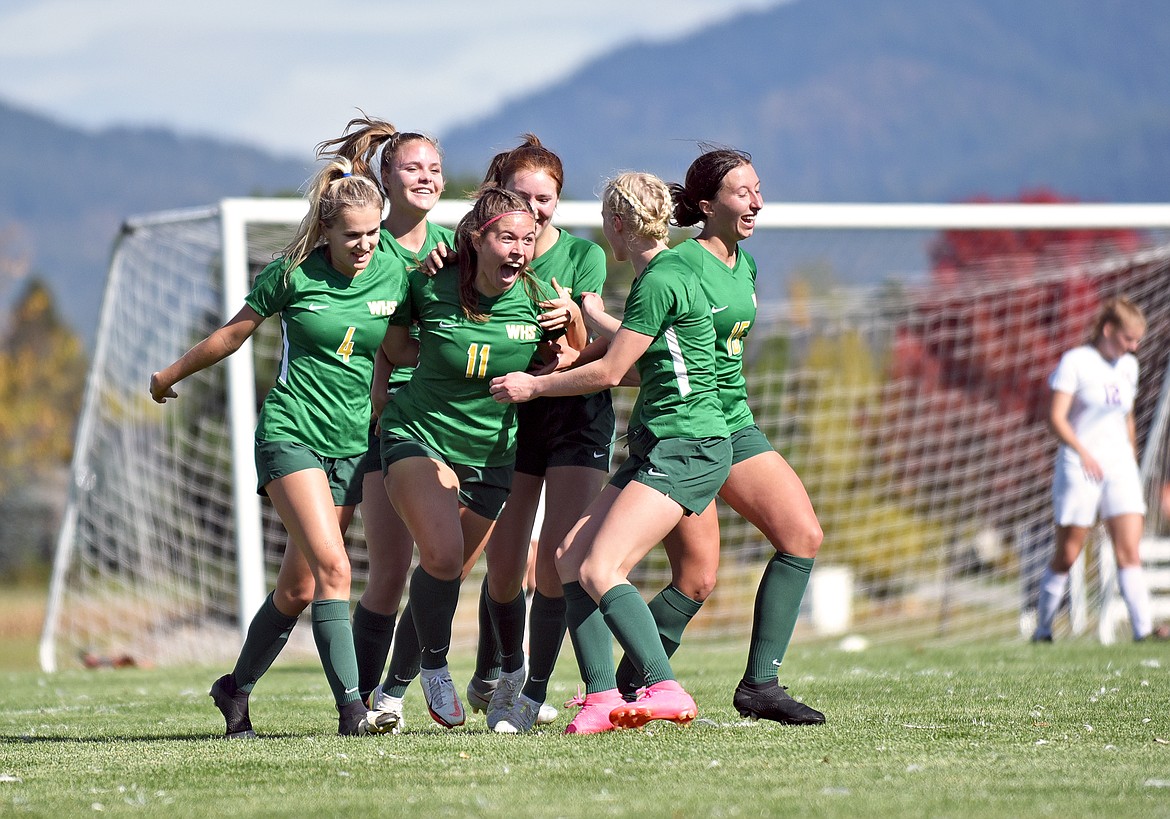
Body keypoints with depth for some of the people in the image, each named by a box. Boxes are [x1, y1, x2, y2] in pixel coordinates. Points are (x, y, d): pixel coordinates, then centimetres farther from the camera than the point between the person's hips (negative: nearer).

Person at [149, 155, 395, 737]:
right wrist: (172, 375, 20)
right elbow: (235, 333, 10)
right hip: (290, 433, -4)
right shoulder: (291, 274, -5)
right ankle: (350, 704, -23)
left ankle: (236, 689, 25)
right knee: (332, 567, -21)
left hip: (351, 444, 4)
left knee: (298, 588, 6)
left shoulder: (393, 278, 1)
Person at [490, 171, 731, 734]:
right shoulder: (660, 275, 17)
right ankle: (602, 696, -3)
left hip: (685, 449, -10)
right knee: (570, 557, 3)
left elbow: (609, 372, -11)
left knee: (600, 571, -20)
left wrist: (535, 386, 0)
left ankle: (666, 691, -25)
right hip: (659, 448, 10)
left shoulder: (660, 282, -14)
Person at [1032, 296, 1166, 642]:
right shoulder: (1075, 361, -8)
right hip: (1079, 468, -5)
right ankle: (1042, 630, 14)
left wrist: (1133, 458, 22)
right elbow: (1056, 417, -14)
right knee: (1067, 555, 1)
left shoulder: (1128, 366, 12)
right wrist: (1083, 452, -25)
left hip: (1120, 464, 5)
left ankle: (1143, 628, -16)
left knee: (1129, 549, -8)